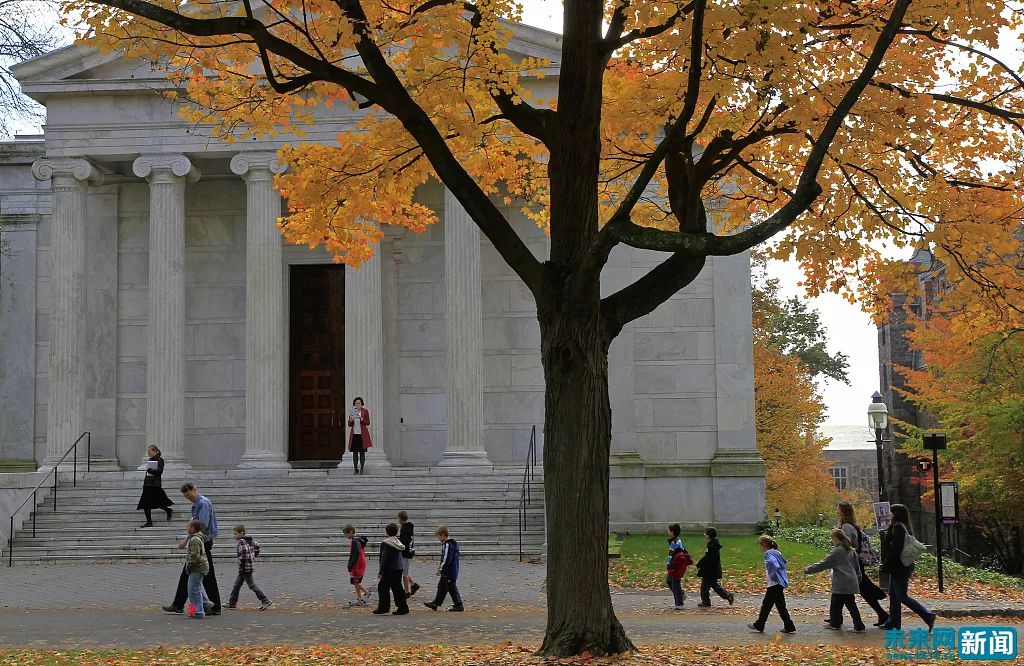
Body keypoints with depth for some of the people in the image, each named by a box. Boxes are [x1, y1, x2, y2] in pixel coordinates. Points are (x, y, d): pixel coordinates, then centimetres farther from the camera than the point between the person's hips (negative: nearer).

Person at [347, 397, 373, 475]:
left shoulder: (365, 411, 2)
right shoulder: (352, 412, 8)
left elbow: (368, 423, 2)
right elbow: (349, 425, 10)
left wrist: (362, 419, -16)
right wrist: (351, 420, -12)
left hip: (362, 434, -2)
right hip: (354, 434, 2)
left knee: (362, 452, -2)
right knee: (354, 452, 0)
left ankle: (362, 469, 3)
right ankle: (356, 469, 5)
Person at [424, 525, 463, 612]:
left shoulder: (447, 545, -21)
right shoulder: (453, 543, 11)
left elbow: (446, 559, -23)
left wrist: (440, 569, -15)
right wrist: (441, 563, 20)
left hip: (449, 572, -11)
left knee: (452, 588, -2)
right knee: (441, 587, 17)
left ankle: (459, 605, 4)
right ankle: (435, 603, 26)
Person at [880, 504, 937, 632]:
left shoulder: (897, 528, -16)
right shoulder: (904, 527, 14)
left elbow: (895, 549, -23)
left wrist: (886, 565, -19)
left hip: (899, 568, -10)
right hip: (899, 567, 10)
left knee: (902, 596, -8)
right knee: (893, 595, 14)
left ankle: (928, 616, -10)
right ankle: (894, 622, 19)